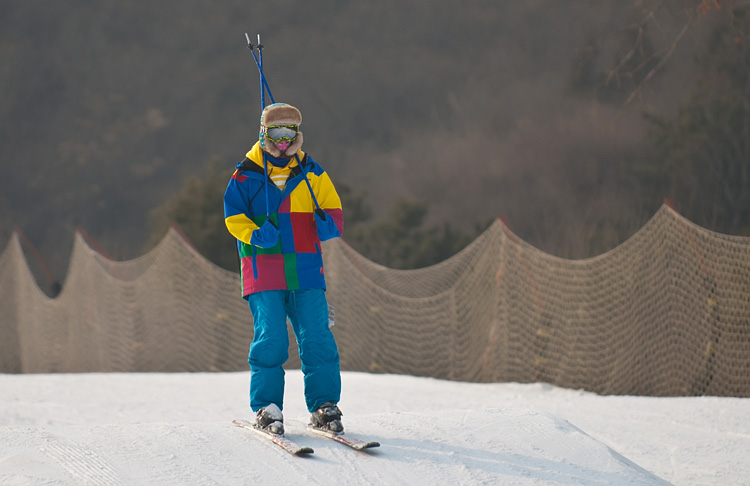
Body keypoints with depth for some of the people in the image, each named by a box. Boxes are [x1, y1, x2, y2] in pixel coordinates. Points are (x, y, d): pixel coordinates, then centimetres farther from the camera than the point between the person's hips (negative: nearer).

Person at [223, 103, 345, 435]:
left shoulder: (312, 174, 12)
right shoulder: (246, 176, 5)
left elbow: (333, 209, 13)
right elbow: (233, 217, 2)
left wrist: (327, 224, -11)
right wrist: (255, 235, -17)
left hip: (305, 270, 2)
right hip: (263, 268, -2)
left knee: (317, 338, -4)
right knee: (270, 338, -8)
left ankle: (323, 405, 3)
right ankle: (266, 408, 0)